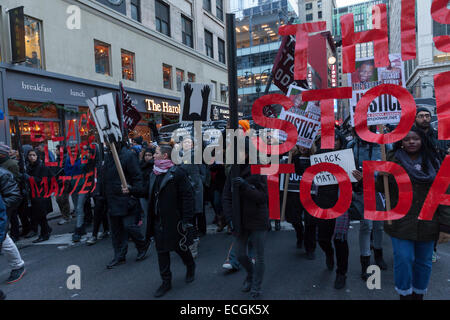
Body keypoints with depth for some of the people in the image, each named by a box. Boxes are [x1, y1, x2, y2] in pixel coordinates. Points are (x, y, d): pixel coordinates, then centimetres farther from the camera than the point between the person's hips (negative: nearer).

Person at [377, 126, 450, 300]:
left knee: (423, 262, 11)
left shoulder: (433, 163, 5)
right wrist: (381, 176, -18)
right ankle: (404, 295, 18)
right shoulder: (393, 159, 0)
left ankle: (419, 294, 31)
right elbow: (382, 189, 4)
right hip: (400, 222, -2)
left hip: (427, 224, 2)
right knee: (404, 260, -3)